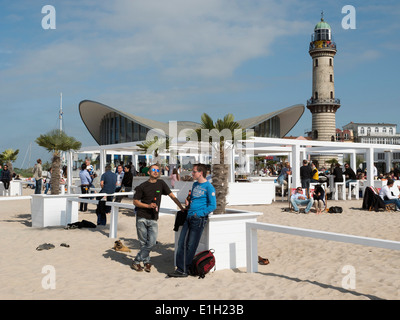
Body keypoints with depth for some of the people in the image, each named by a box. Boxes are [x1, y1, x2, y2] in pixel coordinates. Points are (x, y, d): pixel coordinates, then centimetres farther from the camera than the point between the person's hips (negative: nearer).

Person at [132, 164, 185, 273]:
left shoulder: (161, 183, 7)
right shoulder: (142, 186, 1)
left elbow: (172, 196, 9)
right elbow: (135, 201, 2)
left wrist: (182, 208, 4)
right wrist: (148, 205, -11)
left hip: (153, 219, 2)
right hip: (142, 218, -2)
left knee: (152, 242, -8)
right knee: (143, 242, 3)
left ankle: (136, 262, 6)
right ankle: (146, 262, 20)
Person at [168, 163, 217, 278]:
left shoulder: (209, 187, -7)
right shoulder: (195, 185, 17)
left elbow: (213, 206, -10)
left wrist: (199, 214, -14)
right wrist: (188, 202, 8)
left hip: (199, 219, -7)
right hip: (189, 217, 7)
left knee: (191, 245, -2)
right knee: (182, 243, 1)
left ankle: (183, 270, 6)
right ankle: (181, 268, 5)